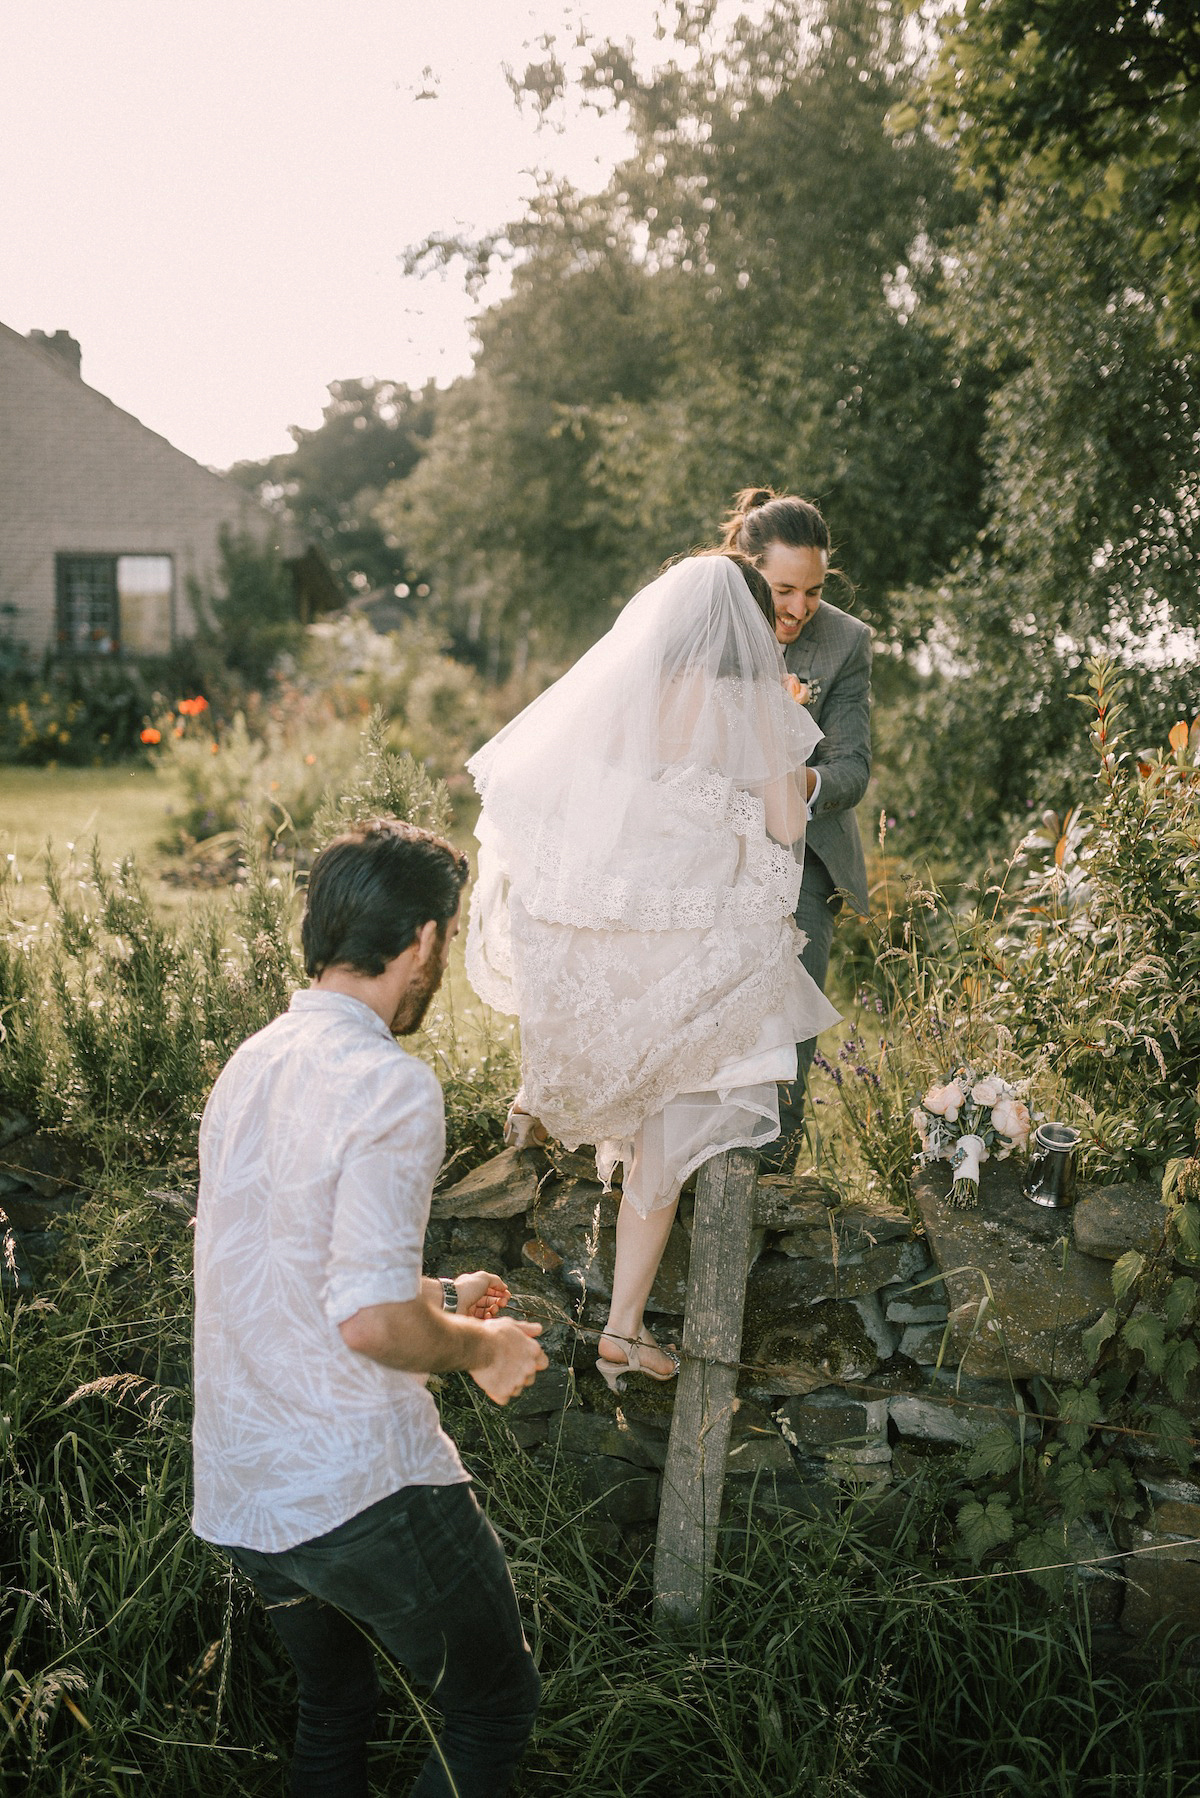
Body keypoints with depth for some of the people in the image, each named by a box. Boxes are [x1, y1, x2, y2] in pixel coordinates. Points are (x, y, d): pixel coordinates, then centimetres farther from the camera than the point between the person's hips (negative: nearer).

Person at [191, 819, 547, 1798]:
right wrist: (483, 1348, -6)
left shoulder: (251, 1063, 8)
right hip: (364, 1489, -8)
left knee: (332, 1708, 27)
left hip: (237, 1492, 8)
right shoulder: (390, 1084, -20)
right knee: (495, 1706, 14)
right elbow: (371, 1321, -26)